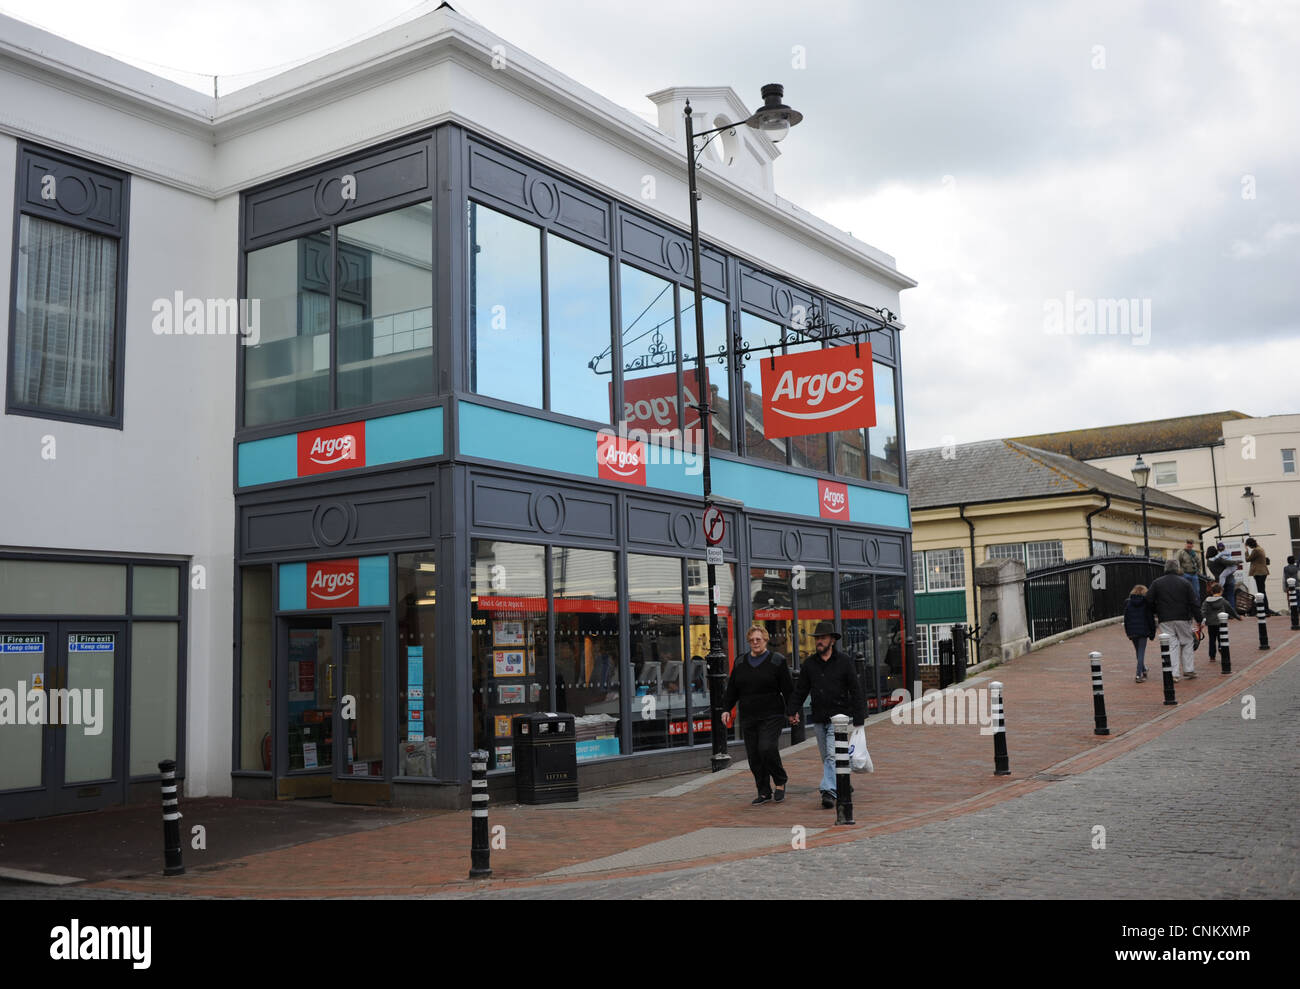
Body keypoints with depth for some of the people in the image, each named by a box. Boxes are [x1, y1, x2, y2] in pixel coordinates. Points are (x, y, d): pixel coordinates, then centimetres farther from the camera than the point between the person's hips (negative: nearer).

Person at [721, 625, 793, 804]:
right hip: (748, 719, 5)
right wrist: (726, 709, 7)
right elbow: (731, 689, 17)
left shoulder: (776, 661, 1)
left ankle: (780, 782, 3)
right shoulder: (740, 663, 13)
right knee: (754, 756, 3)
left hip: (772, 716, -5)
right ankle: (764, 792, 13)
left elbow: (788, 689, 0)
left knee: (767, 748, -19)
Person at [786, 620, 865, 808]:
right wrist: (792, 711, 5)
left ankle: (829, 791, -21)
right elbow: (800, 689, 13)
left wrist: (858, 718, -5)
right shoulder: (809, 663, 9)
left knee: (832, 755, -15)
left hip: (838, 716, -5)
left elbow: (855, 690, -1)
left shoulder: (844, 661, -1)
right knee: (826, 757, 9)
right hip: (818, 718, 5)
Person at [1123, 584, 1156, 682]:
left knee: (1138, 652, 19)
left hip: (1132, 632, 3)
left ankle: (1143, 671, 30)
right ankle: (1138, 675, -9)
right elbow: (1151, 619, -3)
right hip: (1143, 631, -3)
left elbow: (1126, 619, 7)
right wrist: (1152, 633, 5)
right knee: (1141, 653, -1)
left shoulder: (1128, 603, 4)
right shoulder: (1146, 603, -5)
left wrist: (1128, 633, 14)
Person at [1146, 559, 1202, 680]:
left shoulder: (1156, 583, 2)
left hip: (1165, 620, 0)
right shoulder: (1184, 583, 1)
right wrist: (1198, 619, 5)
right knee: (1187, 642, 15)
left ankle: (1174, 674, -5)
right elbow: (1193, 603, 0)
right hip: (1183, 618, 0)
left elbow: (1149, 600, -2)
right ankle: (1189, 670, 14)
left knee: (1171, 645, 1)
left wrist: (1156, 612, 14)